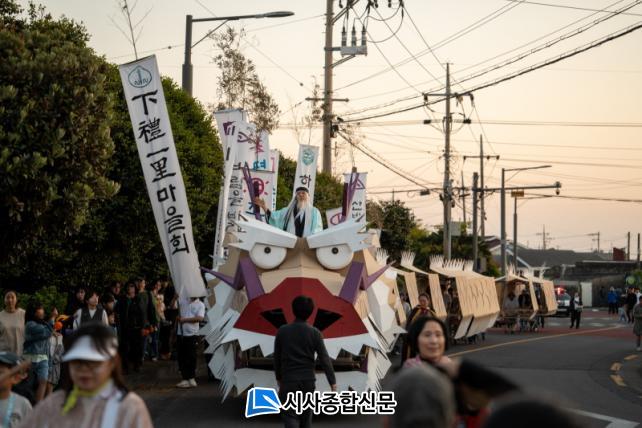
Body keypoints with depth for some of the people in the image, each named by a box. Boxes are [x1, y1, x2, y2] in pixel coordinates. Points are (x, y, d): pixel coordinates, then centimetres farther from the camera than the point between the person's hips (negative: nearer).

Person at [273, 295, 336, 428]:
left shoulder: (282, 331, -4)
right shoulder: (314, 333, -6)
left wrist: (278, 377, 20)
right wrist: (333, 382, -6)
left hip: (289, 380, -2)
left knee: (290, 416, -6)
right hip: (308, 380, 2)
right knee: (306, 414, 16)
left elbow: (277, 357, 5)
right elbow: (324, 359, -8)